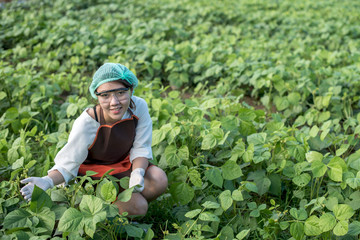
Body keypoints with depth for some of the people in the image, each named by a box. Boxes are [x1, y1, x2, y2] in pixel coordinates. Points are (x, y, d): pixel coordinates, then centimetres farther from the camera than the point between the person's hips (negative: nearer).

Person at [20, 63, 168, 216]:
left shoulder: (139, 107, -20)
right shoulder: (86, 123, -29)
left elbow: (141, 149, -10)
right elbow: (67, 165, -22)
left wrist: (138, 172, -30)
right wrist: (47, 181, -43)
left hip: (124, 165, 4)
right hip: (94, 171, -4)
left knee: (159, 180, -23)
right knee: (138, 207, -22)